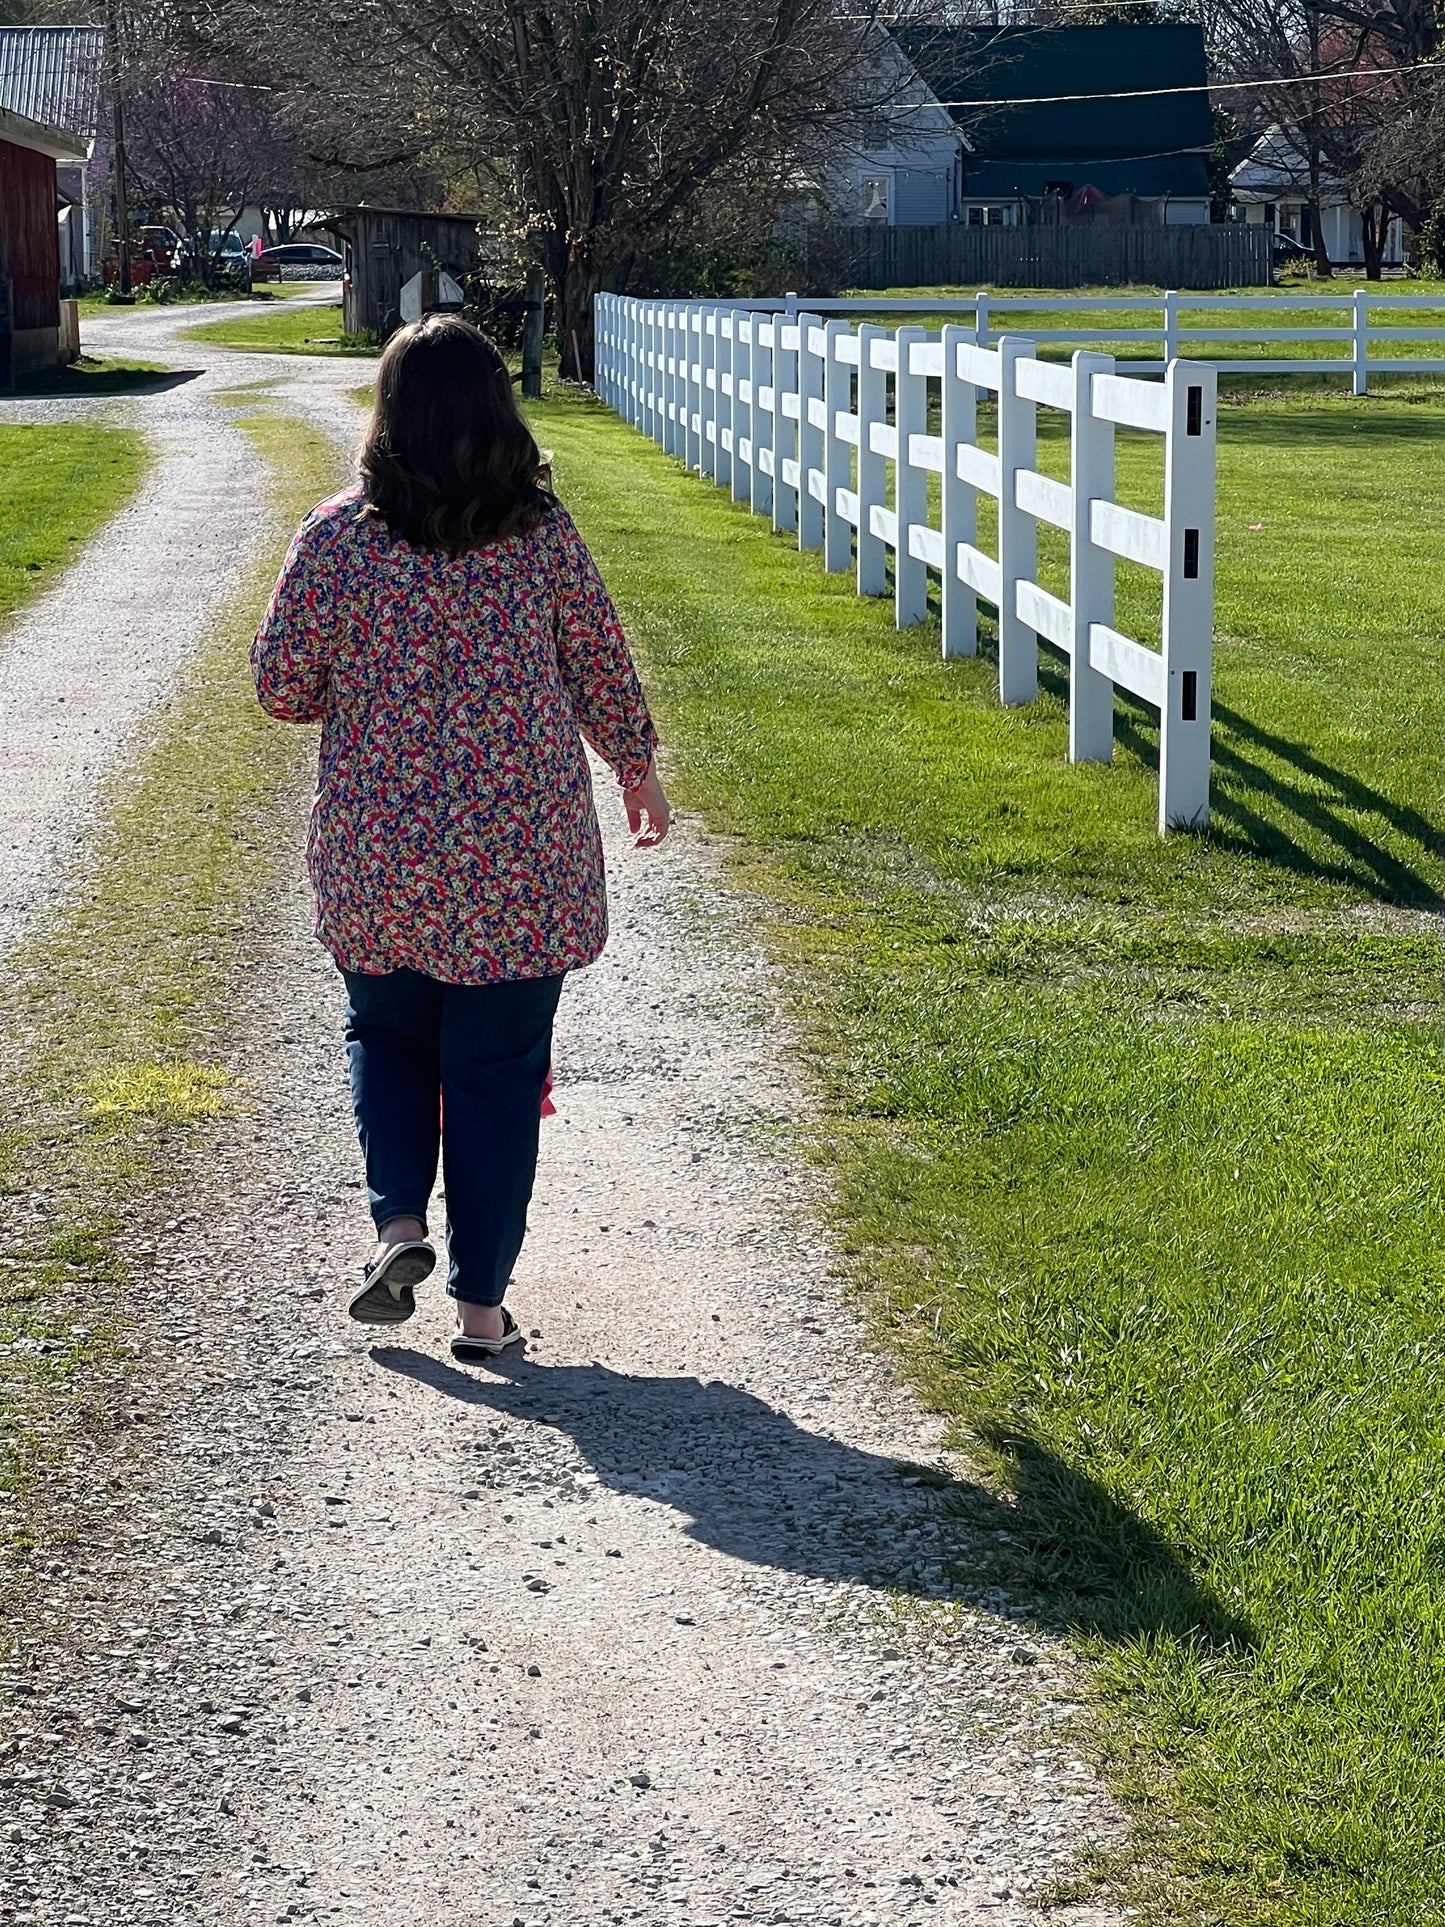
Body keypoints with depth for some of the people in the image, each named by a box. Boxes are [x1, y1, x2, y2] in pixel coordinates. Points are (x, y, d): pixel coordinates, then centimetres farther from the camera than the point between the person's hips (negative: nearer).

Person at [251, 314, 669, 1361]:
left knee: (388, 1035, 23)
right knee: (498, 1069, 9)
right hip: (524, 859, 0)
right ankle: (483, 1303, 13)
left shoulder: (337, 536, -9)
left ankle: (398, 1222, 5)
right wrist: (639, 766, 22)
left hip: (377, 857, 0)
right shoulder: (544, 533, -7)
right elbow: (603, 668, 4)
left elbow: (283, 685, -2)